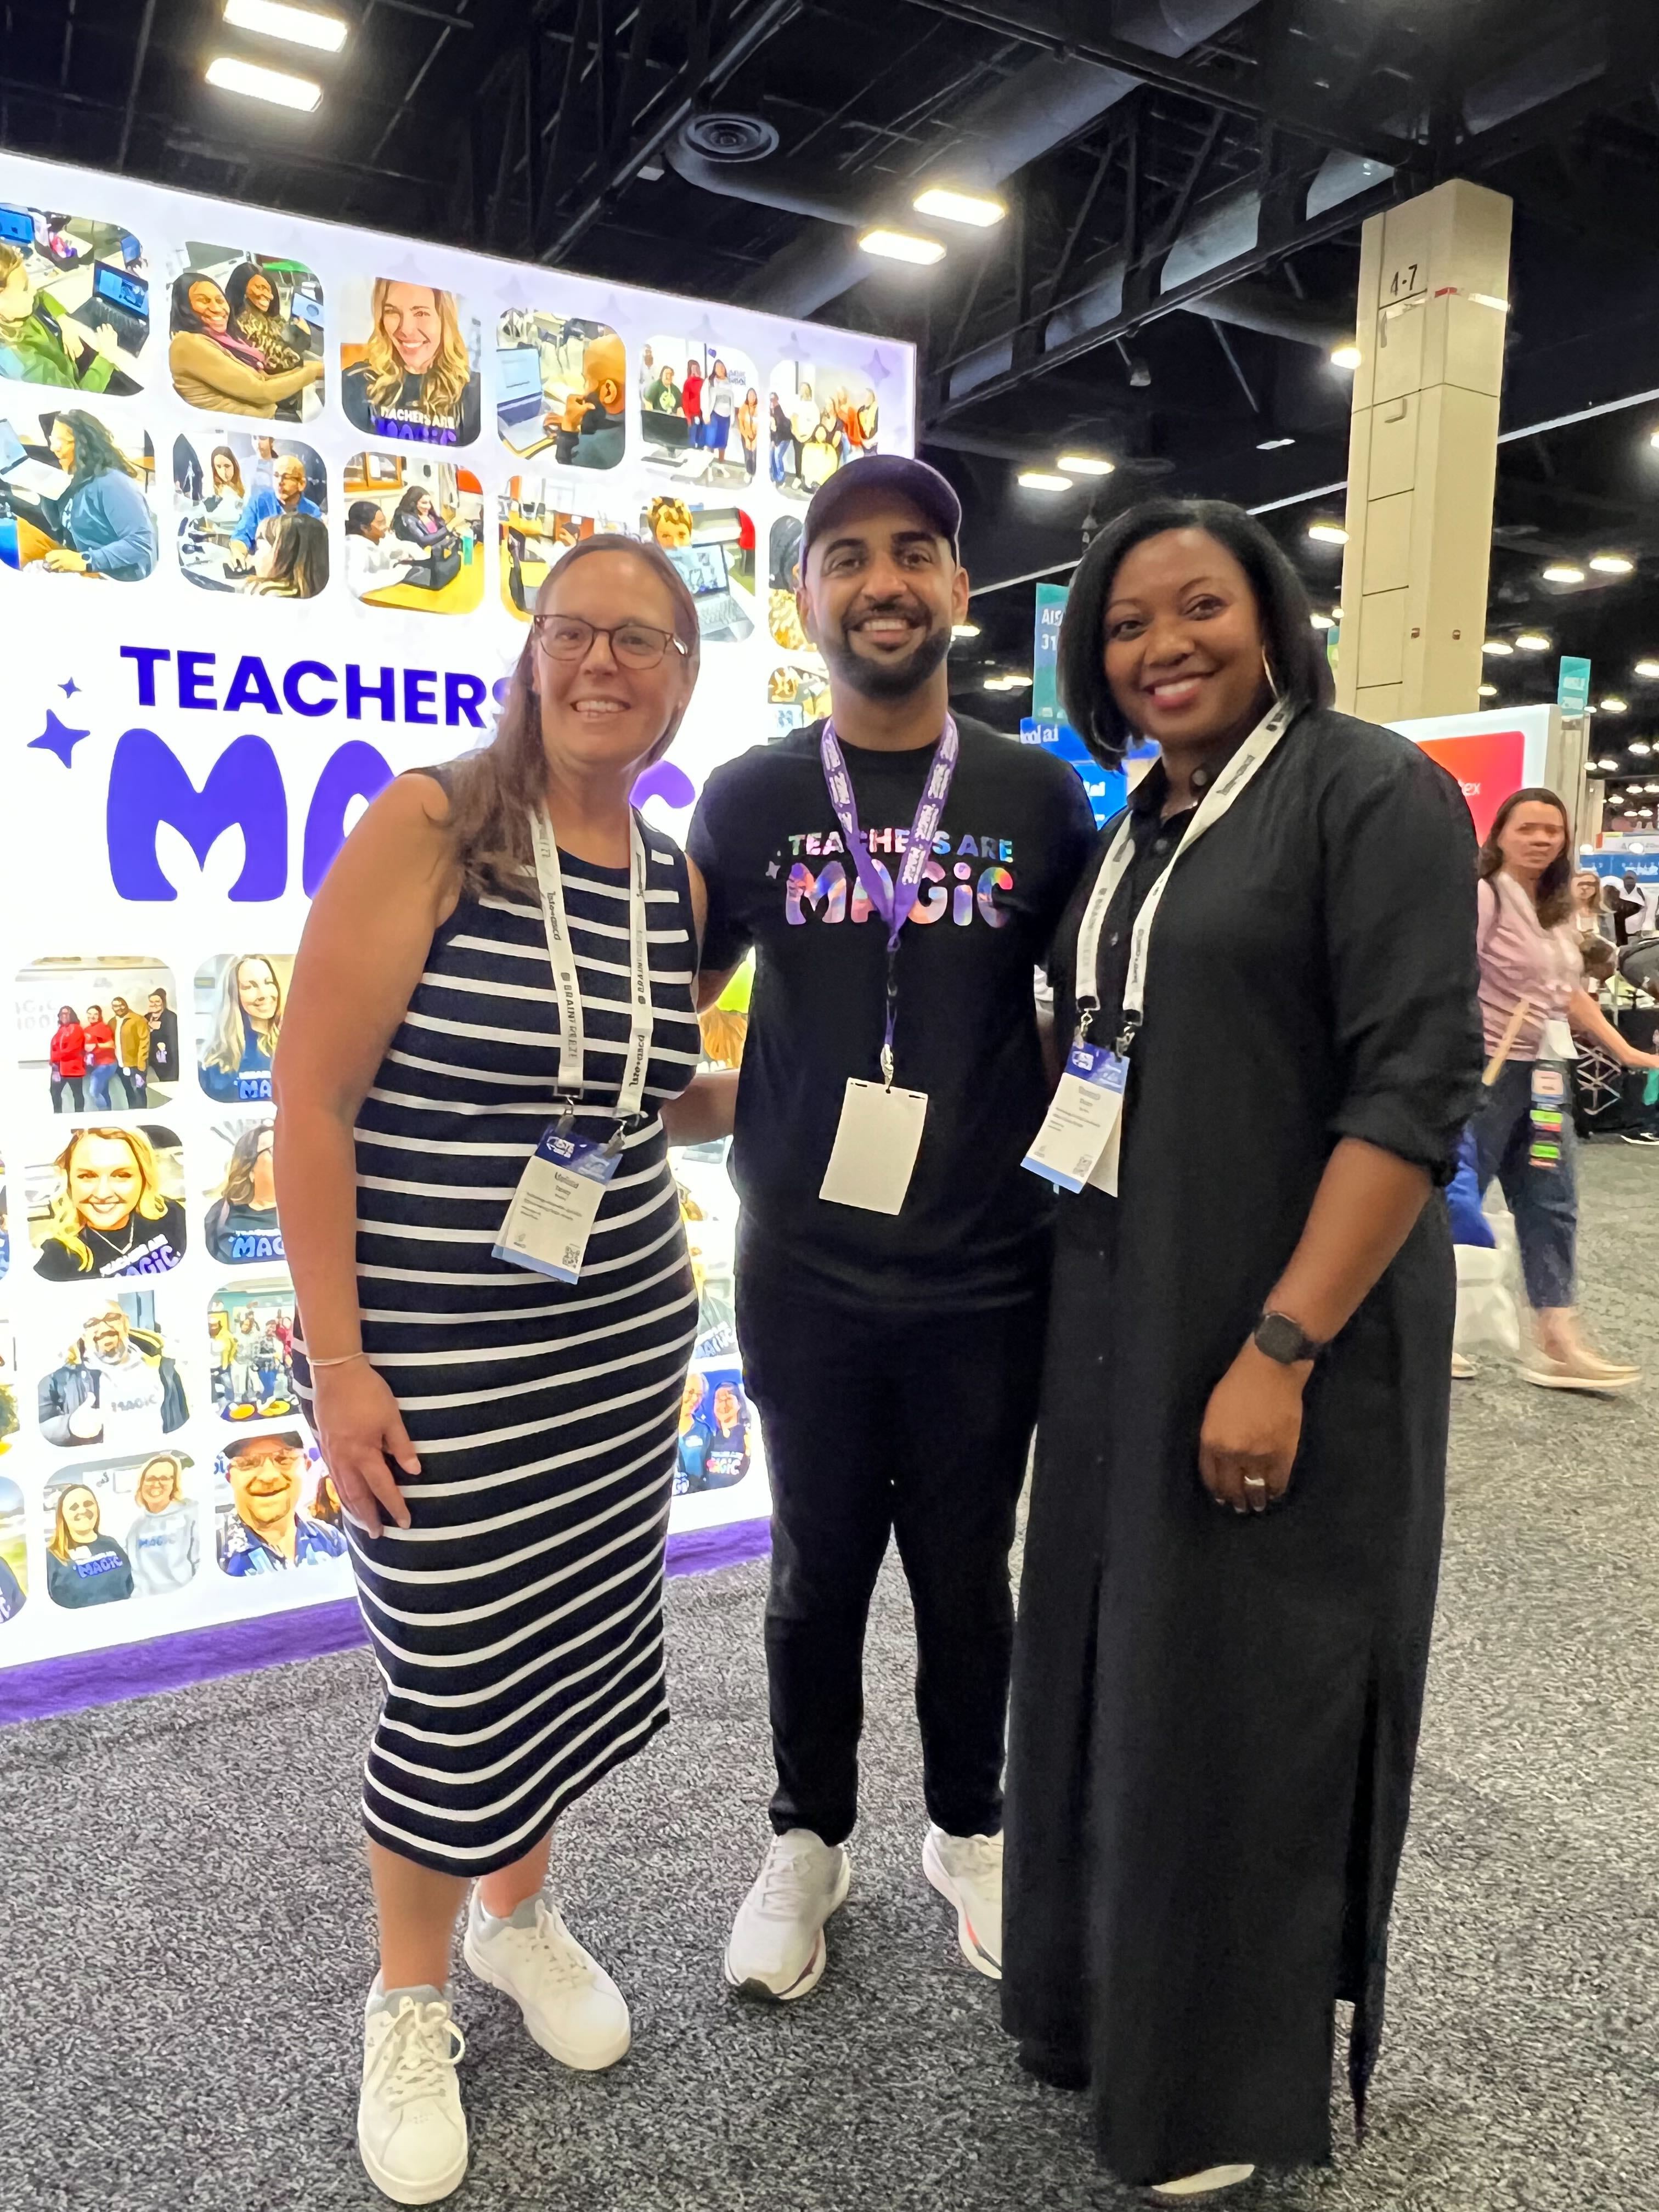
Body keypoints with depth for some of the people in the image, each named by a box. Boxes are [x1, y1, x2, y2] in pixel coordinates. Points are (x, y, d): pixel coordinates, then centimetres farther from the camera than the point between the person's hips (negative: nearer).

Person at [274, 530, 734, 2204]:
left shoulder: (674, 879, 5)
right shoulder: (429, 825, -13)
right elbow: (311, 1096, -14)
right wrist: (336, 1364, -16)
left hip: (622, 1339, 6)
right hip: (435, 1352, -5)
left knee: (579, 1643, 17)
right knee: (454, 1680, 6)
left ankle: (516, 1914, 45)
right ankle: (408, 2001, 34)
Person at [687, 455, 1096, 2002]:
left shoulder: (1038, 797, 0)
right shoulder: (751, 798, 0)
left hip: (984, 1276, 0)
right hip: (803, 1275, 0)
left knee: (965, 1573, 16)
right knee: (818, 1569, 15)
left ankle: (967, 1829, 41)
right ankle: (809, 1837, 38)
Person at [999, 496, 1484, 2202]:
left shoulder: (1372, 792, -10)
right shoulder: (1136, 827, 12)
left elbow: (1412, 1090, -18)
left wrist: (1282, 1349, -22)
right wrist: (1067, 1292, 10)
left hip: (1285, 1333, -7)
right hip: (1117, 1322, 7)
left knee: (1249, 1692, 7)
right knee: (1118, 1664, 17)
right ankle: (1118, 1990, 42)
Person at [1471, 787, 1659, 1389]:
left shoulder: (1559, 910, 14)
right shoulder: (1485, 895, -12)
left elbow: (1571, 993, 20)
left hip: (1543, 1072, 8)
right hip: (1485, 1069, -8)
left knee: (1551, 1206, 7)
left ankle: (1554, 1341, 12)